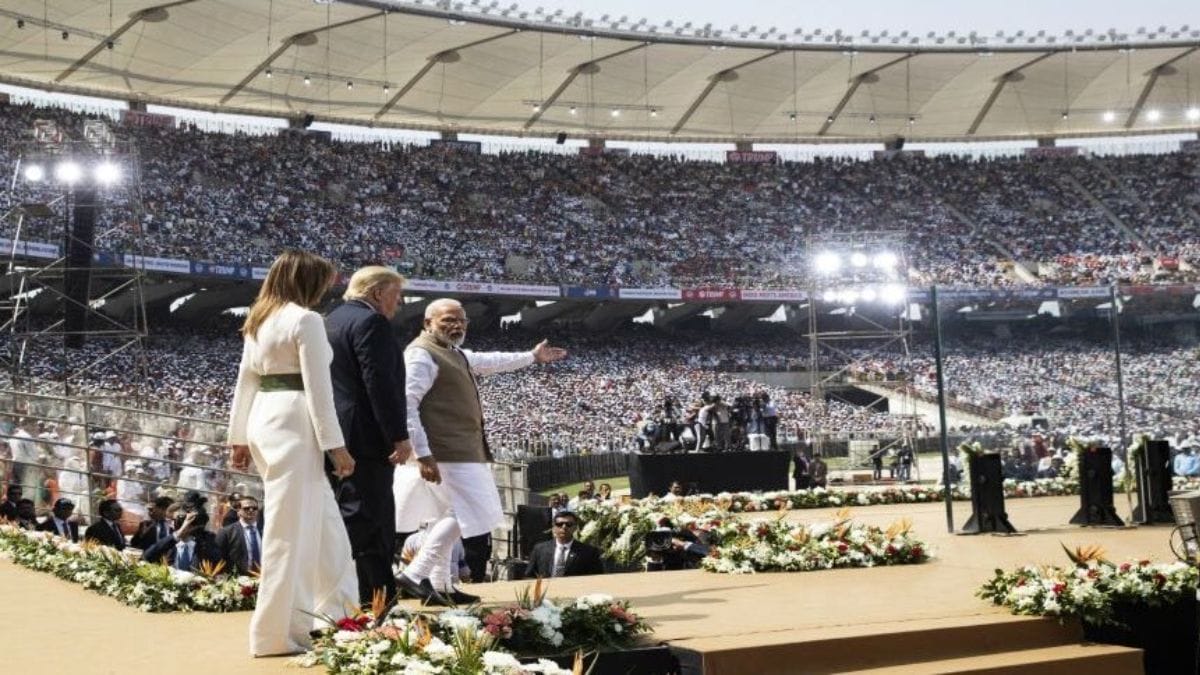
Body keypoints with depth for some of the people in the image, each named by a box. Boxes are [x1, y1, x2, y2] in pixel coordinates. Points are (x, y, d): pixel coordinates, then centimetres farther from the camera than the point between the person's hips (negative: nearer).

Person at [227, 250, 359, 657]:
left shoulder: (258, 321, 16)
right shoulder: (305, 320, -9)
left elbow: (245, 381, 17)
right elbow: (317, 387, -13)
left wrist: (240, 438, 20)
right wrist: (335, 444, -10)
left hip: (264, 422, 9)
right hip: (293, 424, -9)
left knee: (323, 523, 16)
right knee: (291, 530, -3)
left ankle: (334, 612, 23)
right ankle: (278, 632, 3)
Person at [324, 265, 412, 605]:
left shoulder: (334, 320, 19)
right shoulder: (371, 322, -12)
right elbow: (380, 384, -20)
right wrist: (399, 436, -18)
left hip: (338, 436, 10)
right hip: (365, 438, -10)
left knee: (378, 525, 14)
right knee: (360, 520, -8)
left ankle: (383, 600, 18)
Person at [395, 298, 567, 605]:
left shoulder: (453, 353, 20)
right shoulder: (422, 354, -12)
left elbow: (490, 361, 38)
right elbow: (407, 404, -21)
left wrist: (532, 357, 45)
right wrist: (422, 454, -27)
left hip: (459, 450, 11)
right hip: (444, 451, -11)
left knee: (451, 516, 15)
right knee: (465, 513, -12)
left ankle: (440, 585, 23)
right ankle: (415, 575, -10)